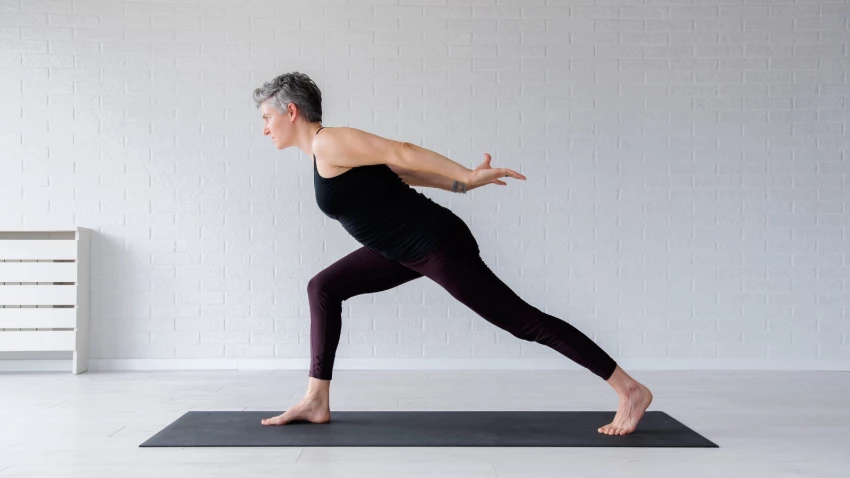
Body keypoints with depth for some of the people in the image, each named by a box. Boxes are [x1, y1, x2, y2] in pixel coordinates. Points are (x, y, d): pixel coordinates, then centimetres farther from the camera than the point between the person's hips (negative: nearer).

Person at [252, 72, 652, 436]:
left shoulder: (330, 143, -14)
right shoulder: (327, 151, 14)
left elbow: (402, 154, -17)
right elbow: (402, 171, 15)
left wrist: (466, 176, -17)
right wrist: (461, 186, 14)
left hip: (436, 244, -10)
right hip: (410, 248, 10)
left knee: (523, 321, -5)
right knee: (323, 288, 12)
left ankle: (631, 390, 5)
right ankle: (317, 402, 17)